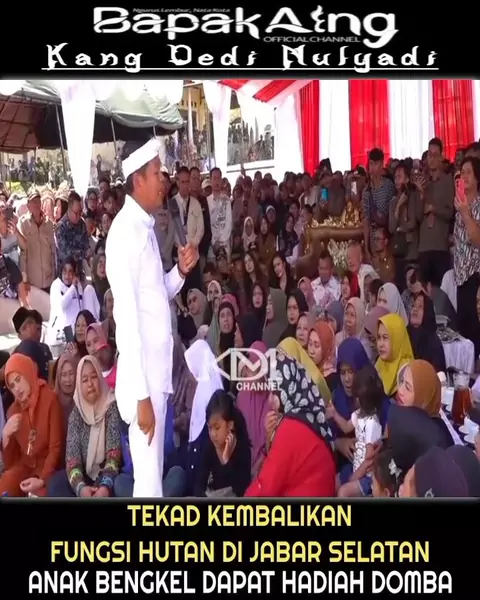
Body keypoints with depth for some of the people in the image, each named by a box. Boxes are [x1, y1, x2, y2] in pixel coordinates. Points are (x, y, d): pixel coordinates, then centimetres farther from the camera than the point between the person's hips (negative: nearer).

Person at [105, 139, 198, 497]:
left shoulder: (147, 226, 12)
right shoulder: (125, 230, -16)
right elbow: (127, 315, -20)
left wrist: (181, 271, 2)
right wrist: (141, 393, -20)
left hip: (158, 369, 9)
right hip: (142, 375, -9)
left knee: (154, 474, 17)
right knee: (148, 482, -1)